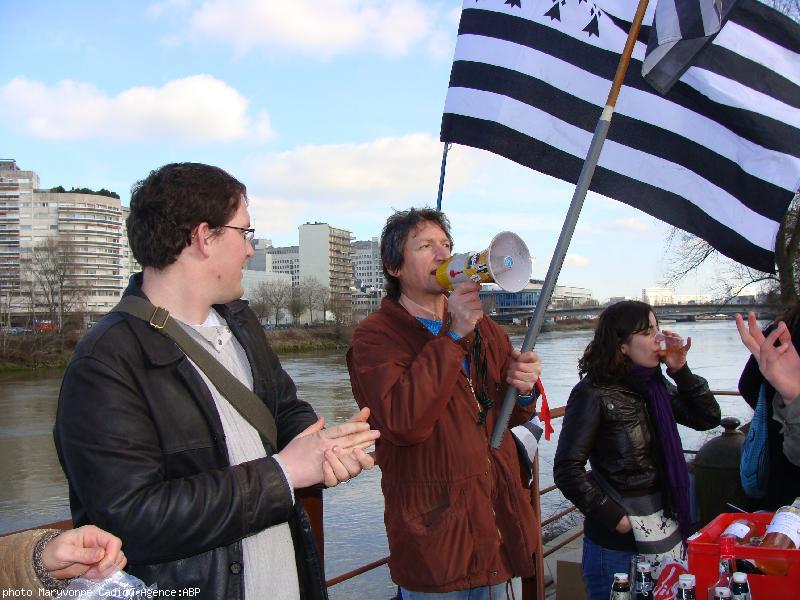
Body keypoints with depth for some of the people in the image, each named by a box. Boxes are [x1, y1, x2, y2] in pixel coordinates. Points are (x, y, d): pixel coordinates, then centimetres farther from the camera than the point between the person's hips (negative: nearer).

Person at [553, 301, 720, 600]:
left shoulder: (655, 384, 3)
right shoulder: (593, 393, -17)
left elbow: (708, 418, 7)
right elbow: (567, 470, -19)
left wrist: (681, 371, -4)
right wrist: (614, 518, -18)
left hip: (666, 532, 7)